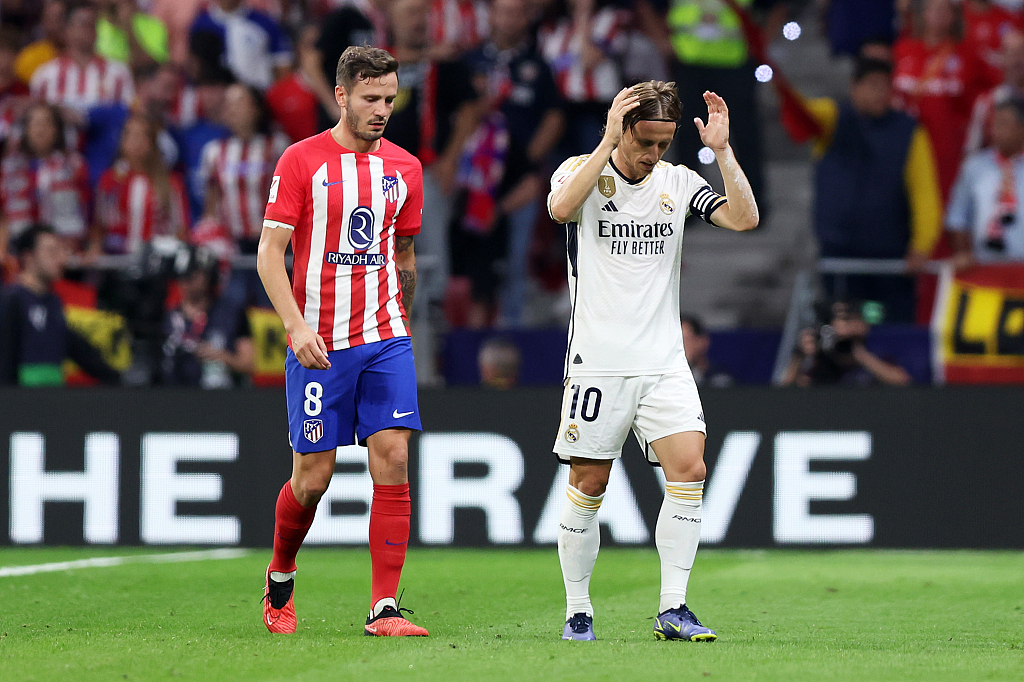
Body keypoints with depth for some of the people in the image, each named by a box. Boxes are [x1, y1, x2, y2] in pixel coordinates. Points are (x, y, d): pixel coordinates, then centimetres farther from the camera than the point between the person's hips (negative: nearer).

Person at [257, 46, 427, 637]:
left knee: (394, 459, -10)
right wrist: (296, 325, -17)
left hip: (385, 339, 3)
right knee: (313, 477, 0)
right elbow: (270, 251, -6)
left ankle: (385, 608, -9)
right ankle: (280, 578, 29)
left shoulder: (405, 168, 9)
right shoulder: (302, 161, -4)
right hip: (318, 343, -3)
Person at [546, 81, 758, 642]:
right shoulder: (581, 171, -1)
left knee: (689, 469, -11)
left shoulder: (679, 182, 8)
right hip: (597, 360, -3)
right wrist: (609, 141, -25)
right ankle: (577, 612, 13)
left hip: (664, 363, 3)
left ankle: (672, 610, -6)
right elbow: (561, 207, -24)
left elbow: (744, 218, -3)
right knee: (588, 484, 0)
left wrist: (721, 150, -10)